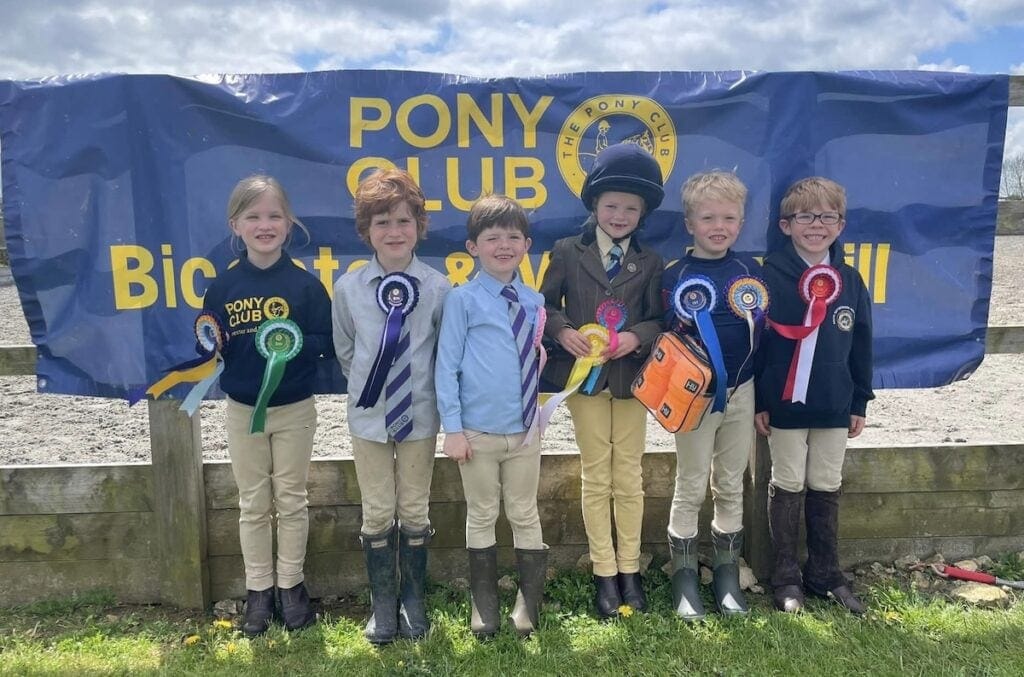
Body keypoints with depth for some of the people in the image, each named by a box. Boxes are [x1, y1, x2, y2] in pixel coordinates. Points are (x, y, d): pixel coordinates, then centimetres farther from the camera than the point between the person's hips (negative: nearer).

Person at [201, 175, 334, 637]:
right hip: (242, 410, 2)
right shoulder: (223, 286, -3)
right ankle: (258, 591, 26)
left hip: (295, 410, -1)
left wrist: (297, 342, -25)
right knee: (253, 505, 12)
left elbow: (329, 343, -8)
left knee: (291, 501, 11)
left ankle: (291, 586, 27)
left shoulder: (305, 284, -8)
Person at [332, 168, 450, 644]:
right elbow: (345, 352, 7)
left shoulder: (438, 288, -10)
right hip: (368, 414, 1)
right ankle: (382, 604, 28)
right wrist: (368, 386, 8)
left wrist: (421, 390, 3)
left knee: (415, 511, 13)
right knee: (377, 513, 10)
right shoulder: (348, 287, -6)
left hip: (420, 415, 0)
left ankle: (413, 600, 32)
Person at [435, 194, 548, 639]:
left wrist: (543, 354, -4)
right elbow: (447, 365, -8)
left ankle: (528, 602, 33)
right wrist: (452, 428, -10)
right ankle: (484, 607, 32)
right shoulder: (463, 299, -8)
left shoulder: (534, 302, 5)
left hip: (526, 430, 3)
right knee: (482, 517, 13)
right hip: (478, 432, -3)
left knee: (525, 516, 14)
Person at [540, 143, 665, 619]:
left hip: (630, 376, 1)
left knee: (629, 477, 9)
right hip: (584, 375, -1)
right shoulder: (567, 252, 0)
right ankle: (604, 572, 17)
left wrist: (637, 337, -16)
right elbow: (546, 305, 3)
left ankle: (629, 568, 23)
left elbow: (659, 319, 4)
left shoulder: (650, 263, 4)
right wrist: (563, 331, -17)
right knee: (596, 478, 7)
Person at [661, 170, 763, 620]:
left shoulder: (750, 271, 3)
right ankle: (684, 573, 20)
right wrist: (681, 326, -24)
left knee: (731, 486, 13)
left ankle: (727, 570, 27)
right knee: (691, 487, 6)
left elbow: (763, 336, 9)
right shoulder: (675, 275, -7)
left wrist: (756, 315, -8)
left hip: (741, 393, 3)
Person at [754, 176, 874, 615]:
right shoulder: (770, 275, -10)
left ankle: (826, 574, 27)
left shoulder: (850, 281, 3)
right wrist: (757, 402, -9)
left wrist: (860, 403, 8)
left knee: (827, 489, 13)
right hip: (785, 404, -3)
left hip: (835, 407, 4)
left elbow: (861, 346, 8)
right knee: (787, 487, 8)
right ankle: (786, 578, 20)